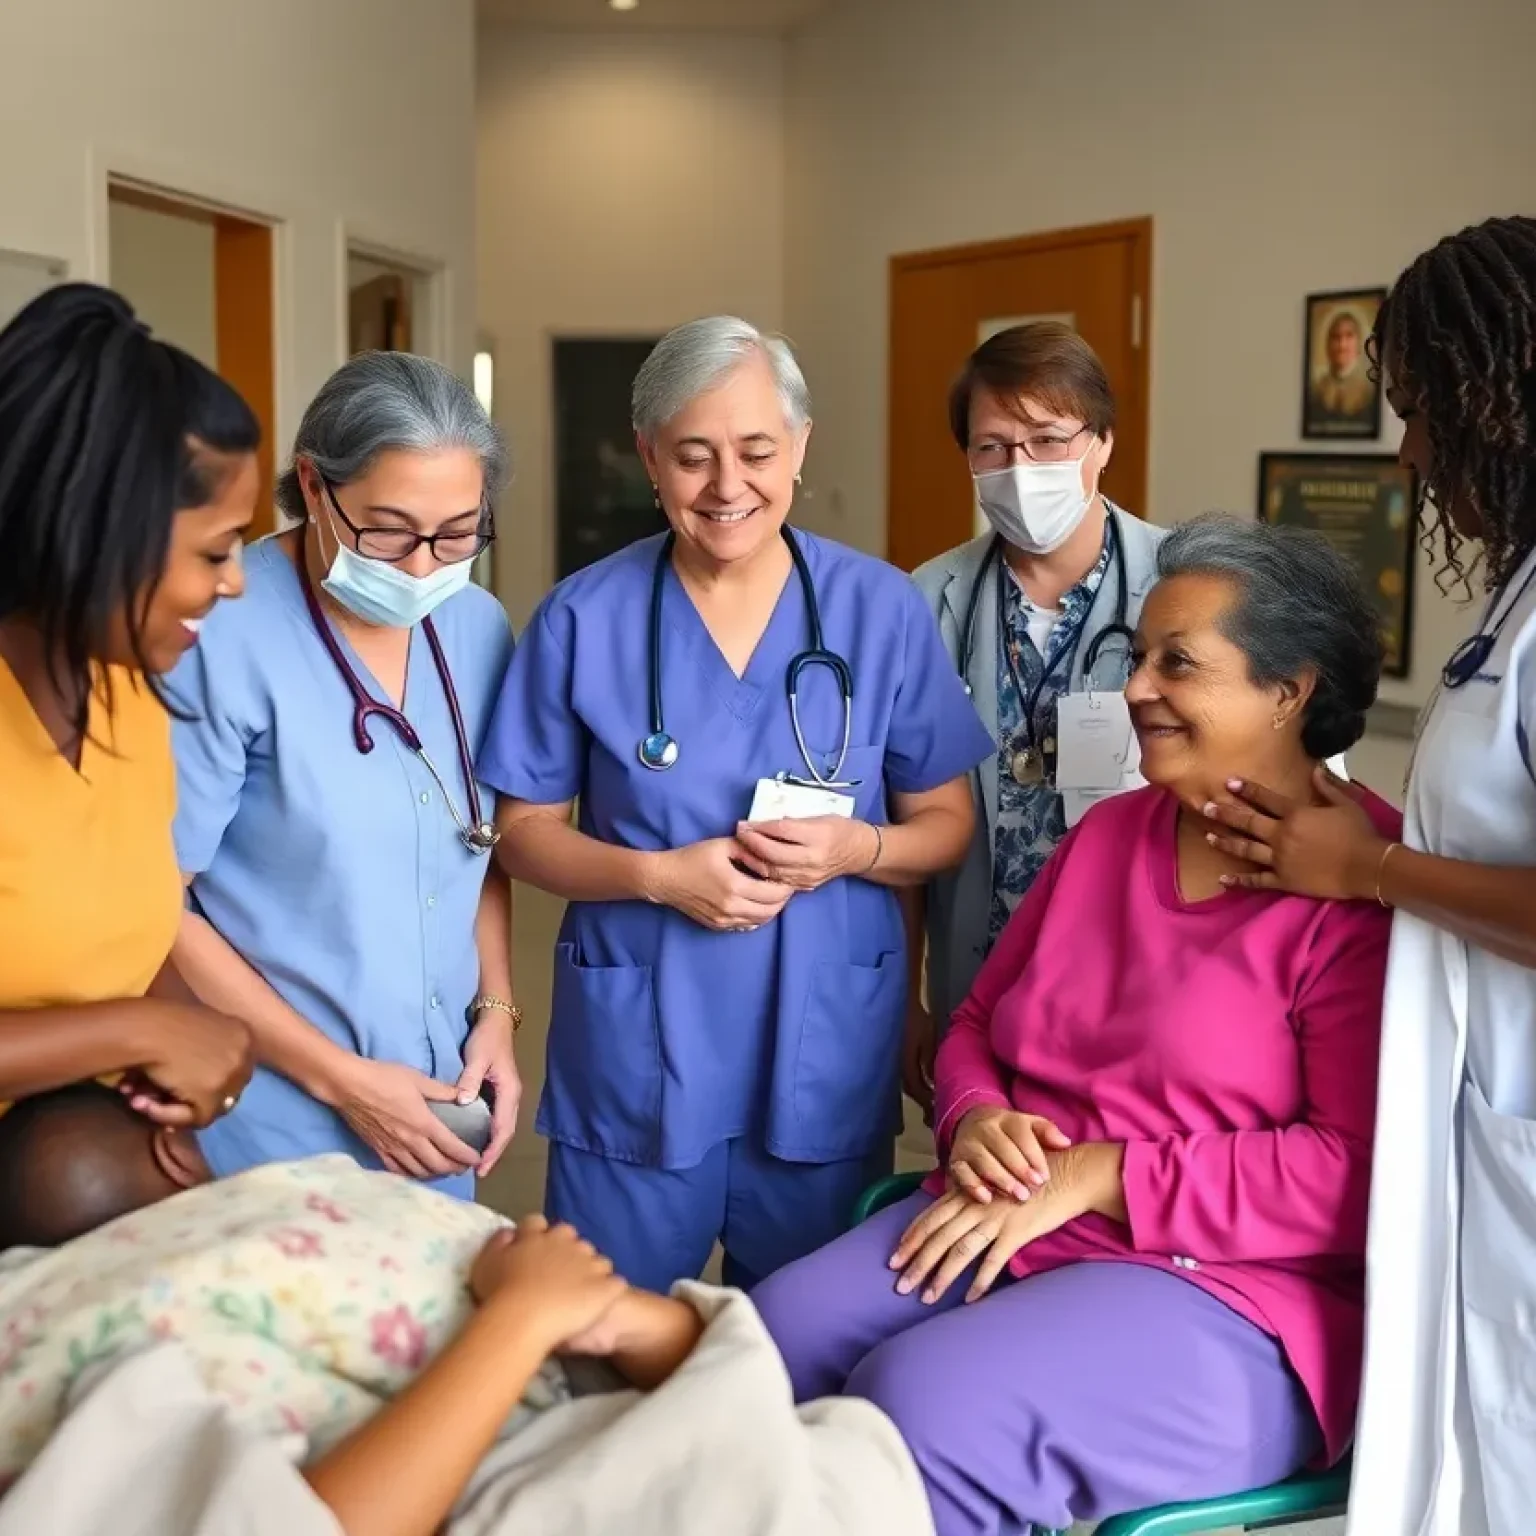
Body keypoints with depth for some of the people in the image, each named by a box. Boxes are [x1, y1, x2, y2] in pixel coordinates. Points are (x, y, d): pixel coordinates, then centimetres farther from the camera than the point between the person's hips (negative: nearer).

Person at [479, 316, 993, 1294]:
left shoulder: (883, 609, -2)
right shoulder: (584, 619, -4)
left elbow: (947, 825, 4)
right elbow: (527, 832, 1)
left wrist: (855, 848, -17)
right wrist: (659, 875, -16)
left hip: (828, 1049, 1)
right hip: (634, 1054, 0)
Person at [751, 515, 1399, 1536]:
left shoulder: (1366, 886, -12)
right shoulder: (1110, 832, 13)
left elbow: (1362, 1169, -19)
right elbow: (981, 1022, 17)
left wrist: (1096, 1176, -20)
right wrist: (974, 1124, -7)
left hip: (1227, 1299, -7)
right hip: (1009, 1231, 7)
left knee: (920, 1405, -29)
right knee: (762, 1350, -16)